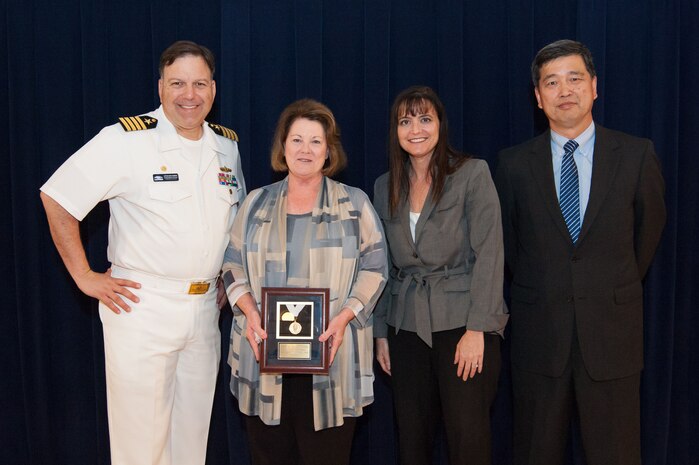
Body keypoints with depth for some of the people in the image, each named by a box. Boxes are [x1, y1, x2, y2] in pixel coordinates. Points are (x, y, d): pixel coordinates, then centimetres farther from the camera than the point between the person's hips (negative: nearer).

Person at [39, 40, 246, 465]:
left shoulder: (227, 145, 8)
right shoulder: (127, 140, -11)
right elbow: (56, 198, -10)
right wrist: (84, 277, -9)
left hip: (205, 308, 6)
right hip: (142, 309, -5)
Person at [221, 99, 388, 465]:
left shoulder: (355, 204, 7)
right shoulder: (256, 203, 13)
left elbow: (374, 266, 3)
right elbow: (234, 264, 12)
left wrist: (345, 316, -11)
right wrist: (249, 311, -6)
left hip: (330, 355, -1)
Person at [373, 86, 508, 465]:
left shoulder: (473, 173, -3)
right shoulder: (385, 186, 10)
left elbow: (489, 253, -8)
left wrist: (477, 328, -14)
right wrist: (381, 332, 10)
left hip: (462, 322, -4)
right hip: (407, 328, 4)